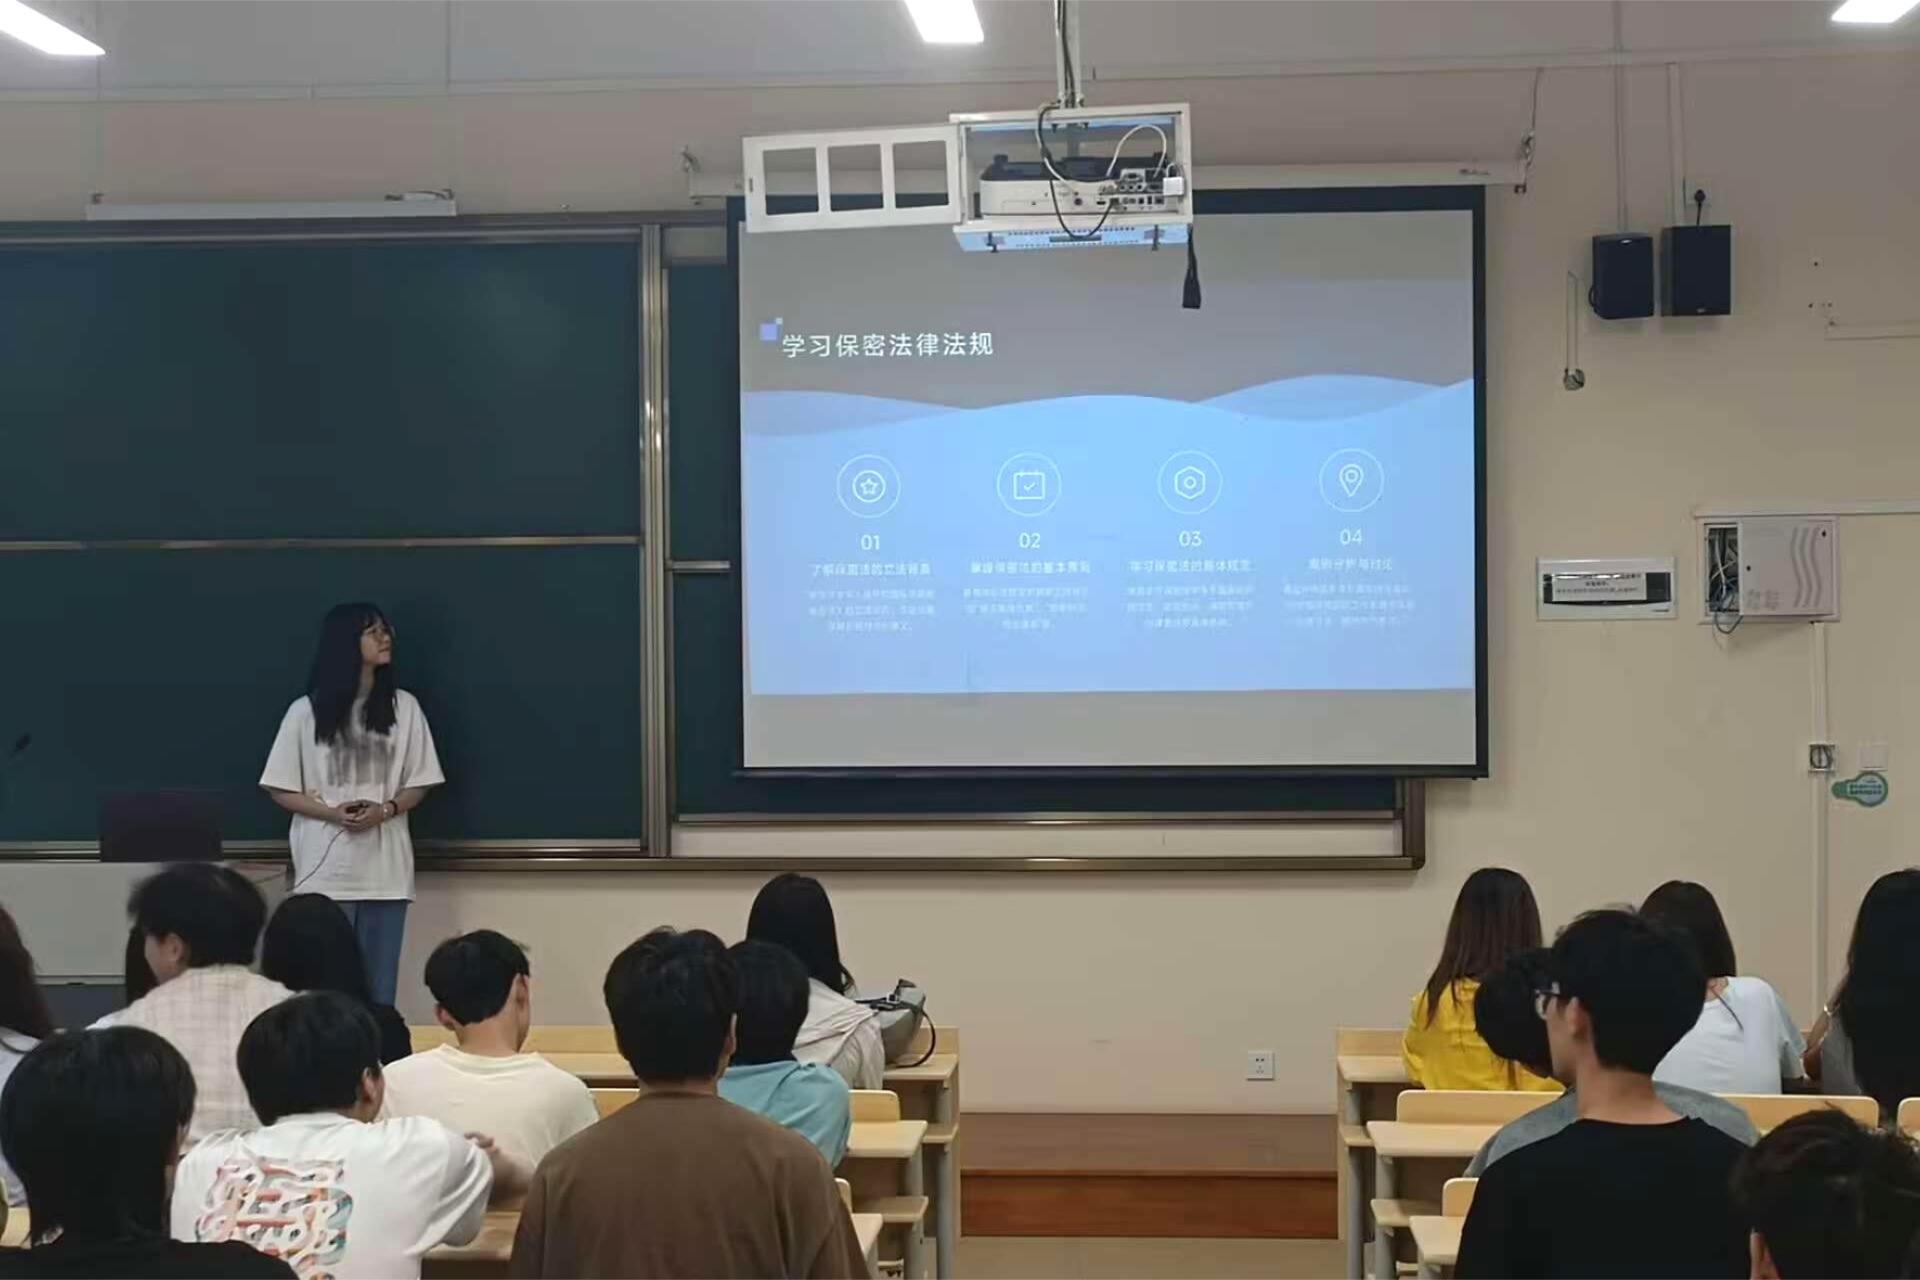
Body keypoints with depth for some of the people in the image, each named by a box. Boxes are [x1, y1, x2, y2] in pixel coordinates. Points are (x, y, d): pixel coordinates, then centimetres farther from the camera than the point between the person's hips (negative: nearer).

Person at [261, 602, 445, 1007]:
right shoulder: (306, 711, 0)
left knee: (379, 983, 5)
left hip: (385, 867, 2)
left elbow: (419, 783, 8)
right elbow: (281, 790, 2)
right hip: (325, 867, -2)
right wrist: (333, 813, -14)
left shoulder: (404, 706, 4)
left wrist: (384, 810, -12)